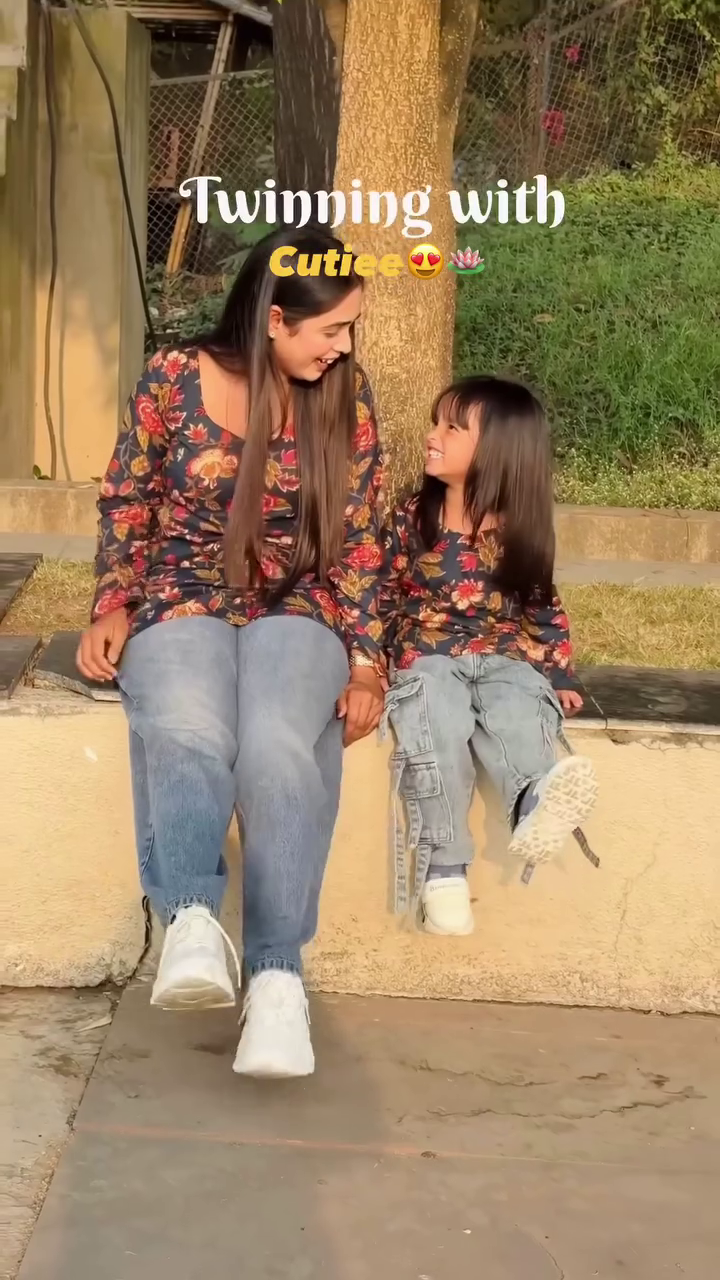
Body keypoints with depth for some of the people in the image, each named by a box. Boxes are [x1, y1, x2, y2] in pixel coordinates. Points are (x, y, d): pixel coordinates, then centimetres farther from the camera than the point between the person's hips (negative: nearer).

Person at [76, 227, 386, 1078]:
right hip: (182, 598, 0)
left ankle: (276, 973, -37)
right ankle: (191, 921, -53)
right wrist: (111, 609, -6)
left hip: (295, 605, 0)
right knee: (187, 734, -35)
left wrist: (366, 659, -6)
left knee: (278, 745, -33)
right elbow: (126, 504, 7)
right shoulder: (172, 379, -2)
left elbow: (358, 538, 2)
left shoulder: (345, 398, 1)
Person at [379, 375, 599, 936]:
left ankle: (536, 802, -65)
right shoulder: (411, 519, 9)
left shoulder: (520, 530, 9)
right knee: (437, 729, -33)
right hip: (429, 657, 0)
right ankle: (443, 869, -35)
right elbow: (385, 598, 11)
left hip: (507, 659, 1)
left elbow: (544, 609, 15)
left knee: (518, 716, -34)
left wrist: (561, 677, 3)